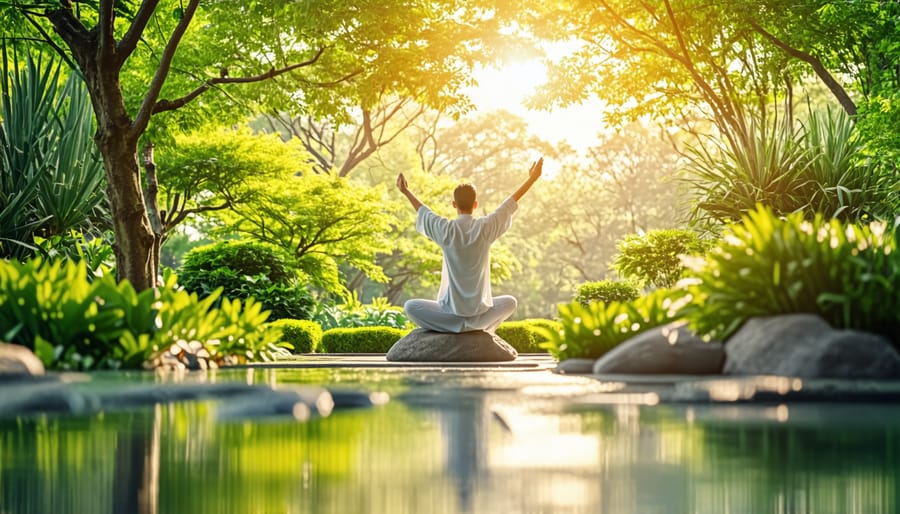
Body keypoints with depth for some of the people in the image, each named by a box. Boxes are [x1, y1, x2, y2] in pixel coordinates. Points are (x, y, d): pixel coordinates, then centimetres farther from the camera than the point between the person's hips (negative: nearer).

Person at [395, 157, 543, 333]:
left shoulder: (446, 229, -12)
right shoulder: (485, 228, -9)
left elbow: (423, 212, 9)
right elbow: (511, 203, 5)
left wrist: (406, 191, 25)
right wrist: (531, 179, 17)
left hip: (451, 310, -2)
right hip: (479, 310, 2)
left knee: (410, 306, 20)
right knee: (510, 302, 31)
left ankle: (454, 325, 3)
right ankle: (479, 326, 8)